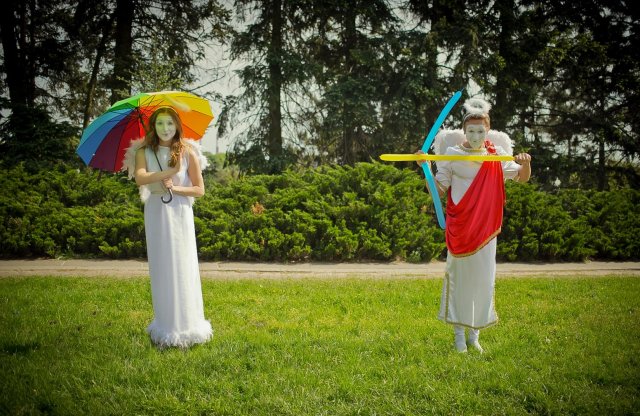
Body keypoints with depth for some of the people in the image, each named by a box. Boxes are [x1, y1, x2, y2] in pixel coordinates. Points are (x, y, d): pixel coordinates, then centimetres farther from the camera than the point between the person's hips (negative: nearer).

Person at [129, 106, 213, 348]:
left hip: (180, 213, -1)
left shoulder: (187, 152, 1)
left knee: (183, 270, -1)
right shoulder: (144, 151, 1)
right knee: (161, 271, 3)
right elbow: (140, 178, -18)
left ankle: (186, 326, 7)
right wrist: (170, 171, -18)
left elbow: (199, 190, 2)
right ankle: (165, 327, 8)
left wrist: (175, 188, -13)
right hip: (156, 213, 1)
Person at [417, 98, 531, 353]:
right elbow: (437, 190, -2)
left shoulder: (497, 154, 4)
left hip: (485, 228, 2)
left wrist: (526, 163, -8)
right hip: (459, 227, -2)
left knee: (484, 280, 4)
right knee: (459, 277, 2)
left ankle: (475, 335, 18)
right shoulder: (453, 153, -3)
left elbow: (522, 178, 13)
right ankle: (459, 335, 13)